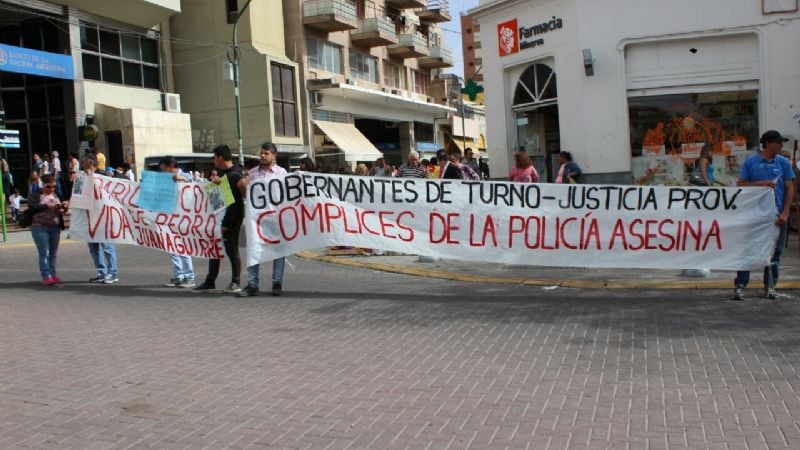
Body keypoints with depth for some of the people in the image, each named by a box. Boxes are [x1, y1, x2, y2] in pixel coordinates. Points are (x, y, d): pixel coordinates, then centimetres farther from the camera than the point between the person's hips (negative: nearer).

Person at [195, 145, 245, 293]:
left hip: (231, 219, -10)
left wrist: (226, 223, -22)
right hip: (219, 215, 10)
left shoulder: (234, 175, -16)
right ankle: (210, 281, 22)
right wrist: (214, 180, -12)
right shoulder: (222, 172, 13)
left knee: (231, 250, -3)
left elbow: (235, 202, -21)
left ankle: (235, 283, 6)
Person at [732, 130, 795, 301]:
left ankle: (770, 286, 18)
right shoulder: (750, 162, 1)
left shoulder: (783, 163, 6)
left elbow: (790, 188, 4)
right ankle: (740, 286, -1)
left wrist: (785, 213, -4)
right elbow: (740, 184, 1)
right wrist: (760, 183, -15)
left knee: (774, 252, 7)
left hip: (776, 215, 2)